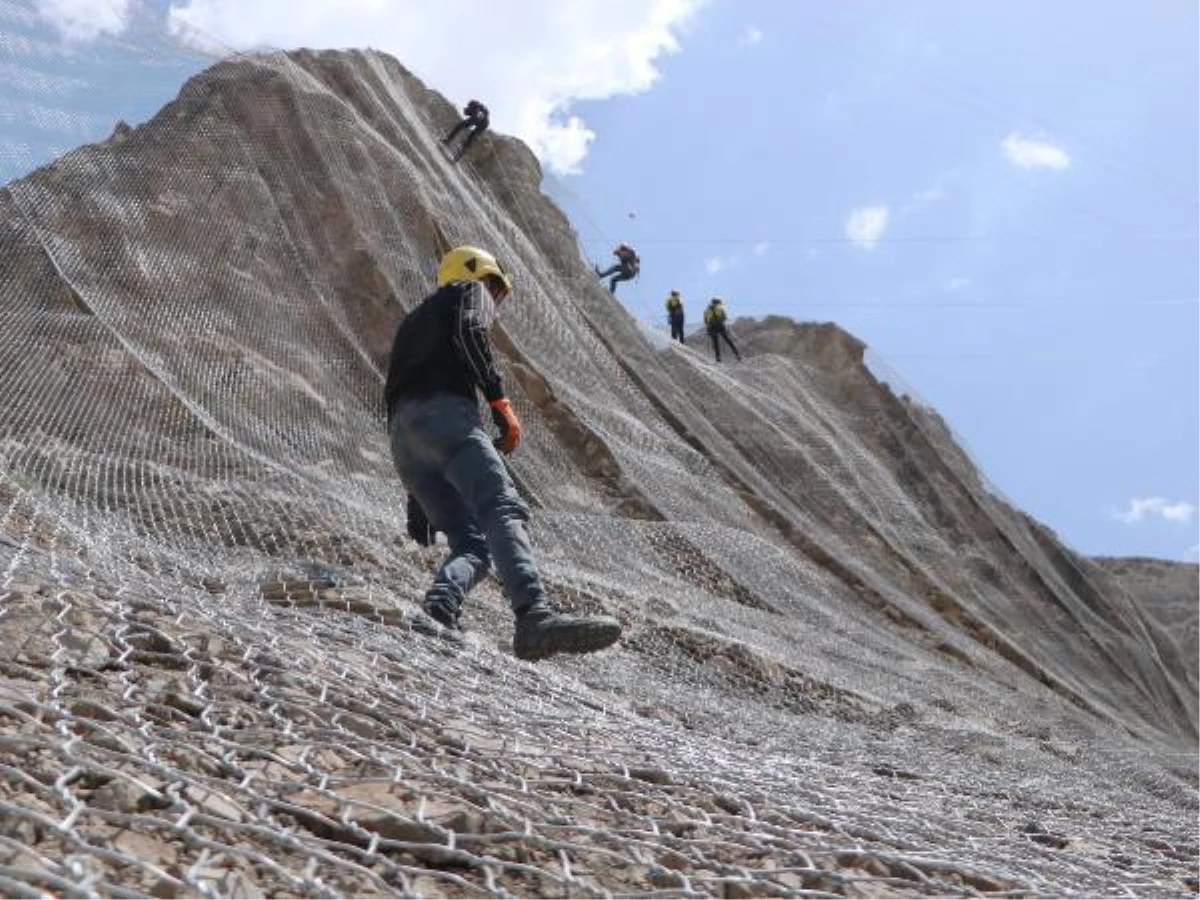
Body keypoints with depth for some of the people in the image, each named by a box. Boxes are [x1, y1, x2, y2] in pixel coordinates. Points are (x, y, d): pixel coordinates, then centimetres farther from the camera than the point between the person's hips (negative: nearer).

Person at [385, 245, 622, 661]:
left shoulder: (412, 320, 41)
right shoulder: (470, 289, 20)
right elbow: (470, 331, -5)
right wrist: (500, 400, -9)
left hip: (400, 435, 8)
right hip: (444, 413, -8)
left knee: (470, 543, 4)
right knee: (504, 510, -24)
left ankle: (435, 610, -24)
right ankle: (536, 616, -46)